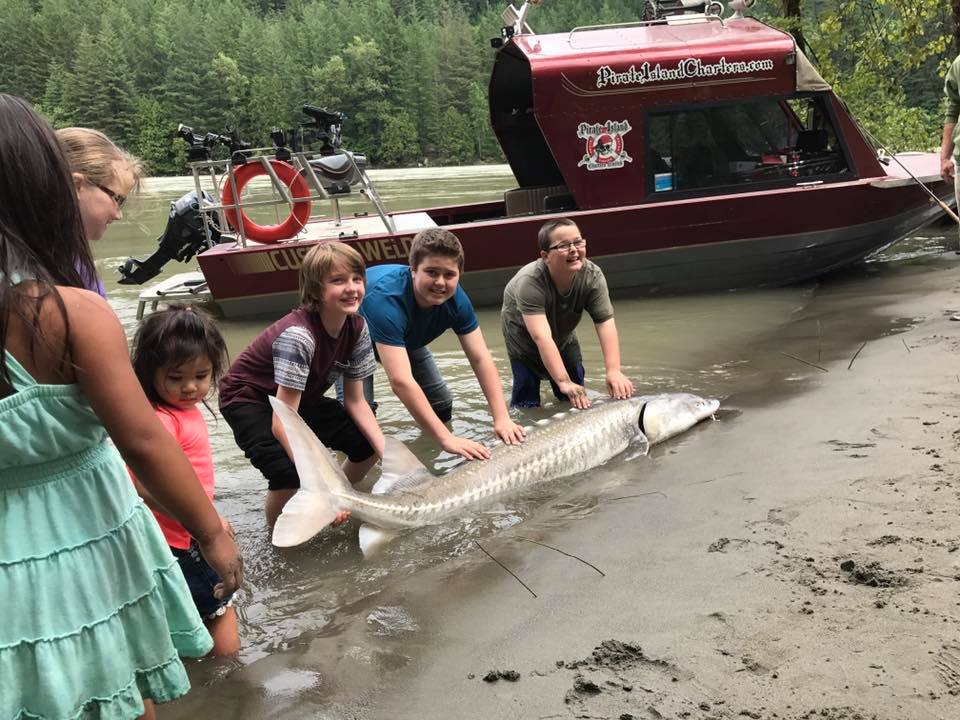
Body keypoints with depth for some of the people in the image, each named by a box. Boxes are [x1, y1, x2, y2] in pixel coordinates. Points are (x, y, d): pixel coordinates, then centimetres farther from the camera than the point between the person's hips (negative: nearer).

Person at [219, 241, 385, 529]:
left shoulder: (357, 327, -14)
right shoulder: (298, 335, -35)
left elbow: (355, 401, -6)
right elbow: (281, 423, -36)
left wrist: (388, 453, -19)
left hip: (299, 398, 7)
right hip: (249, 399, -7)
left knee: (368, 445, -5)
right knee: (292, 477, -28)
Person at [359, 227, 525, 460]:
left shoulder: (455, 299, -27)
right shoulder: (386, 299, -46)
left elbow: (481, 358, -25)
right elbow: (400, 381, -51)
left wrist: (501, 418, -37)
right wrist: (446, 439, -54)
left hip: (405, 339, 6)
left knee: (441, 404, 2)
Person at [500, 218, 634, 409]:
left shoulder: (593, 276, -28)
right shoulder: (529, 282, -41)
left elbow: (605, 323, -34)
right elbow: (541, 337, -46)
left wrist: (614, 371, -47)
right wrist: (564, 382, -54)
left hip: (563, 333, 4)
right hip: (523, 334, -4)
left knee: (578, 398, 4)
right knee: (527, 403, -10)